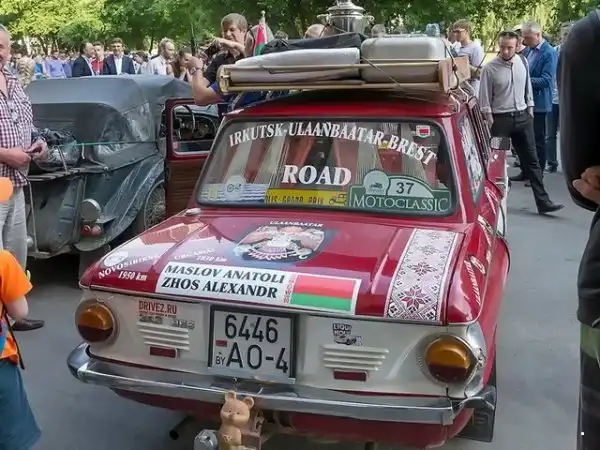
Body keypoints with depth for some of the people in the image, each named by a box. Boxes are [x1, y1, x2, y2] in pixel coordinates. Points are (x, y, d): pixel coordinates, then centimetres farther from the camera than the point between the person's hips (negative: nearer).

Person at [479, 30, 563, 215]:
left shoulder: (523, 62, 4)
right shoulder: (490, 68, -10)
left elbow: (528, 88, 14)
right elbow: (485, 98, -8)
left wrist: (530, 111, 11)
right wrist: (490, 122, -10)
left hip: (522, 117, 4)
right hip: (500, 119, -4)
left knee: (531, 160, 5)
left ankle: (543, 202, 7)